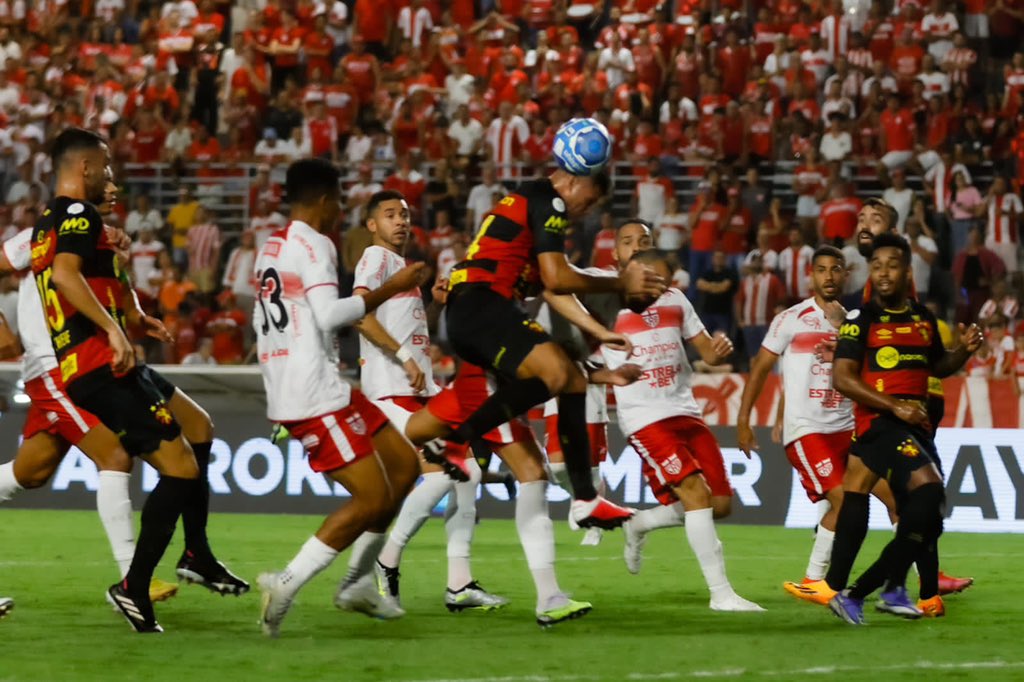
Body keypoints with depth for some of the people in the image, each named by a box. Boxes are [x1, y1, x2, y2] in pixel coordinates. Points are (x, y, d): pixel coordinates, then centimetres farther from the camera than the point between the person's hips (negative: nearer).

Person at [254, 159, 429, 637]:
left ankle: (362, 583, 16)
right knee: (373, 499, -10)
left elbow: (261, 322, 24)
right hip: (316, 396, -10)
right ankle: (287, 585, -14)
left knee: (403, 464, 14)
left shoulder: (271, 247, 18)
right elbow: (329, 314, -23)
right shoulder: (313, 245, -10)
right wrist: (389, 289, -17)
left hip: (288, 391, 10)